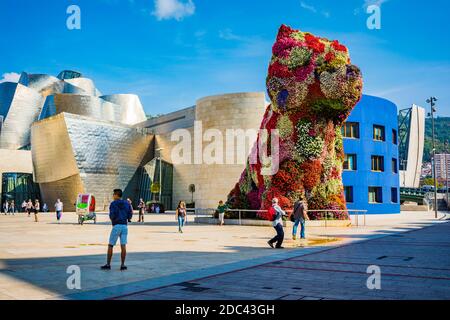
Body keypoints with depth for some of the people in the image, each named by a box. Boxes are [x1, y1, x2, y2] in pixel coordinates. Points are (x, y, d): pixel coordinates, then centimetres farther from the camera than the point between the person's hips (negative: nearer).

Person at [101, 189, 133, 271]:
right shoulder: (127, 203, 10)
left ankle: (108, 264, 8)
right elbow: (130, 214, 5)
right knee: (123, 246, 3)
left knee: (110, 246, 6)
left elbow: (112, 215, -13)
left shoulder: (113, 204, -4)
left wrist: (112, 218, 8)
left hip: (116, 226, -4)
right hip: (125, 226, 4)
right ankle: (122, 265, 2)